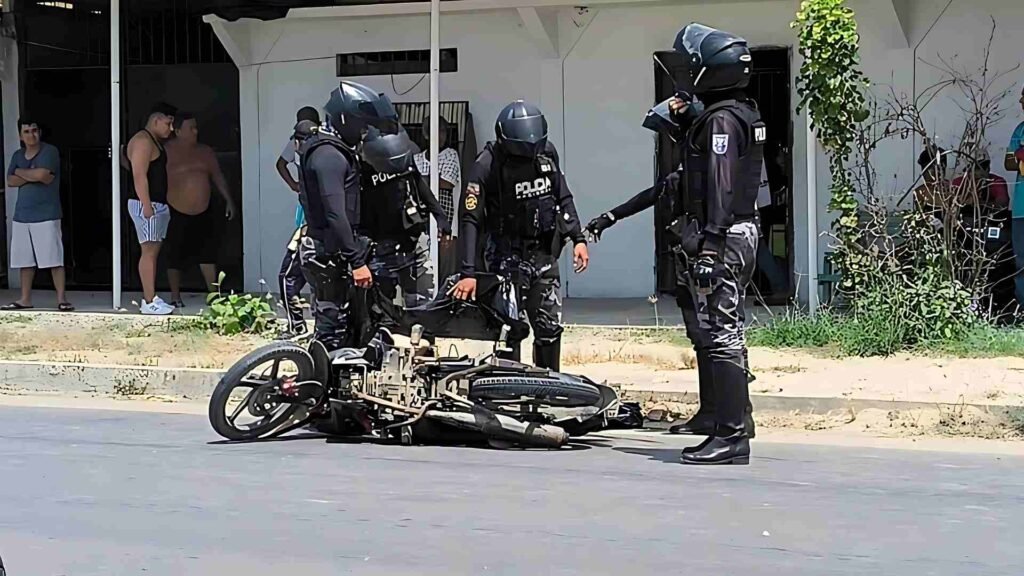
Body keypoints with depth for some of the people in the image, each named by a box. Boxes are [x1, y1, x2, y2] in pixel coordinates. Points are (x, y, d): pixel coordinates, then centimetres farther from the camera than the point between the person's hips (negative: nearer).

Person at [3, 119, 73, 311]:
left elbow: (41, 174, -19)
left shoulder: (50, 152, -6)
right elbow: (10, 181, 2)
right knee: (25, 260, 9)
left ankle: (61, 299, -6)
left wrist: (20, 172, -3)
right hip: (22, 215, 6)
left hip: (46, 215, -6)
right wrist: (33, 176, -11)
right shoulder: (17, 155, 13)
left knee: (54, 259, -7)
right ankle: (25, 299, 16)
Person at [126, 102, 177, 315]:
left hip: (158, 205, 10)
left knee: (154, 251, 9)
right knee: (149, 251, -11)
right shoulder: (143, 141, -13)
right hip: (146, 205, -10)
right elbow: (139, 176, -20)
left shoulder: (155, 142, 20)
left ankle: (151, 297, 12)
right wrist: (146, 205, -23)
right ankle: (149, 302, -13)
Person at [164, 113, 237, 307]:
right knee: (175, 258, 2)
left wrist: (228, 200, 11)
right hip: (177, 214, -4)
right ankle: (175, 297, 14)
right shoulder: (167, 151, -7)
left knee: (208, 254, 3)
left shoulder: (206, 151, 10)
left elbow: (217, 176, 15)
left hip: (203, 213, 4)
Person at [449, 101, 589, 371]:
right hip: (508, 258, -5)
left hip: (544, 255, 5)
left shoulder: (547, 152, 0)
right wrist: (468, 273, -28)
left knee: (550, 328, 6)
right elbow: (470, 220, -21)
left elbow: (563, 198, 14)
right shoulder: (487, 164, -17)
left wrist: (578, 238, 6)